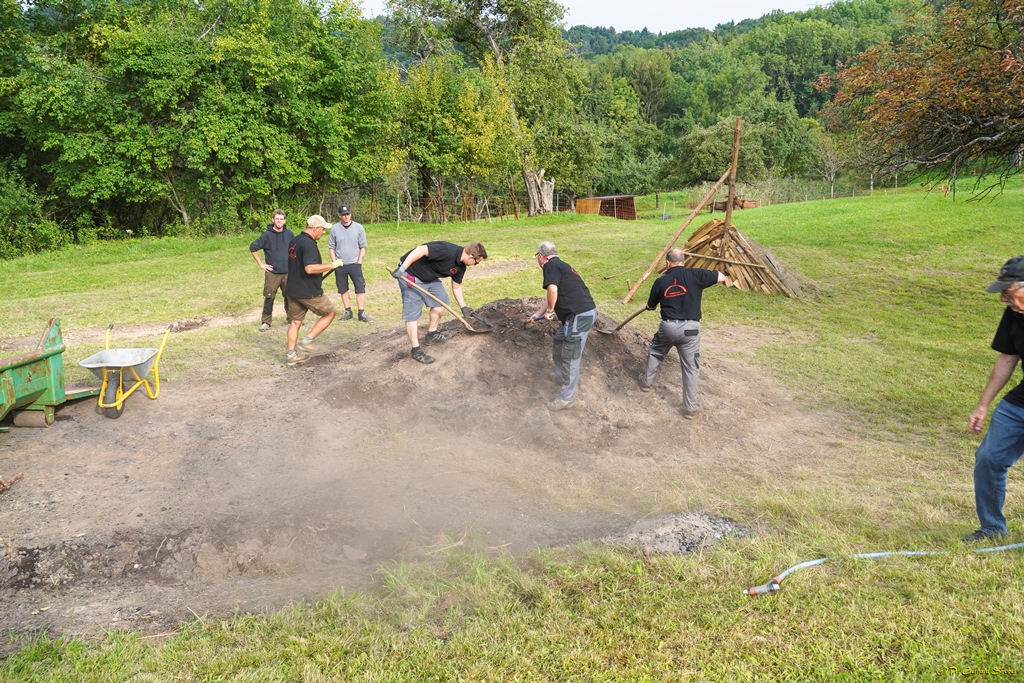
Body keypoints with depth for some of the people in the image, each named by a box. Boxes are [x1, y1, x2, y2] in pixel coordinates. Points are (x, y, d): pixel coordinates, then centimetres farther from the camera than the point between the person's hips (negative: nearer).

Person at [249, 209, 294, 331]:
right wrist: (260, 263, -6)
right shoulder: (267, 235, -8)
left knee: (290, 297, 10)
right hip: (272, 273, -3)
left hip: (287, 272, 3)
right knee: (269, 298, 0)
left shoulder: (289, 234, 2)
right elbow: (253, 248, -5)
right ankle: (266, 322, 10)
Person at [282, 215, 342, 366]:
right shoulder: (309, 244, -19)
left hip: (293, 290, 9)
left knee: (295, 322, 13)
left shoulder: (294, 241, 12)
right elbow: (310, 268, -31)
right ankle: (307, 341, 4)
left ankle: (291, 355, 15)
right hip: (308, 292, -9)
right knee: (329, 313, 8)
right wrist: (332, 265, -23)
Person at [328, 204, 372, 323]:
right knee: (343, 289, 8)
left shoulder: (358, 227, -1)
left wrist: (359, 262, -5)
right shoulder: (334, 228, 1)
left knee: (360, 288, -6)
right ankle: (348, 312, 18)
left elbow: (363, 247, 2)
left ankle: (361, 313, -2)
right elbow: (331, 247, 6)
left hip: (355, 264, -1)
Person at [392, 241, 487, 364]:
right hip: (411, 275, -10)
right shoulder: (448, 251, -29)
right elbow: (420, 250, -34)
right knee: (412, 312, -7)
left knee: (440, 300, 17)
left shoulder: (460, 266, 1)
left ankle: (431, 335, 30)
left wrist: (463, 307, 15)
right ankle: (416, 350, -1)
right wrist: (402, 268, -35)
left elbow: (456, 287, 15)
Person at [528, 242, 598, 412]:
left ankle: (566, 398, 10)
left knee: (570, 356, 0)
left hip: (580, 315, -10)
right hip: (583, 313, 10)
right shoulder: (561, 265, 23)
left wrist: (549, 310, -5)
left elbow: (553, 291, -23)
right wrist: (538, 314, 44)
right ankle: (564, 377, 42)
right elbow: (555, 296, 35)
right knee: (559, 343, 26)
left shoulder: (551, 265, -7)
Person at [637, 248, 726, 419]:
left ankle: (646, 381, 47)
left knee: (655, 352, 31)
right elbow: (722, 277, 1)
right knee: (690, 368, 6)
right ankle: (690, 408, 9)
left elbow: (650, 306, 16)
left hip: (668, 326, 2)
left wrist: (656, 303, 42)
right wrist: (707, 276, 22)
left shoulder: (660, 281, 3)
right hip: (690, 328, -2)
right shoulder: (695, 274, -5)